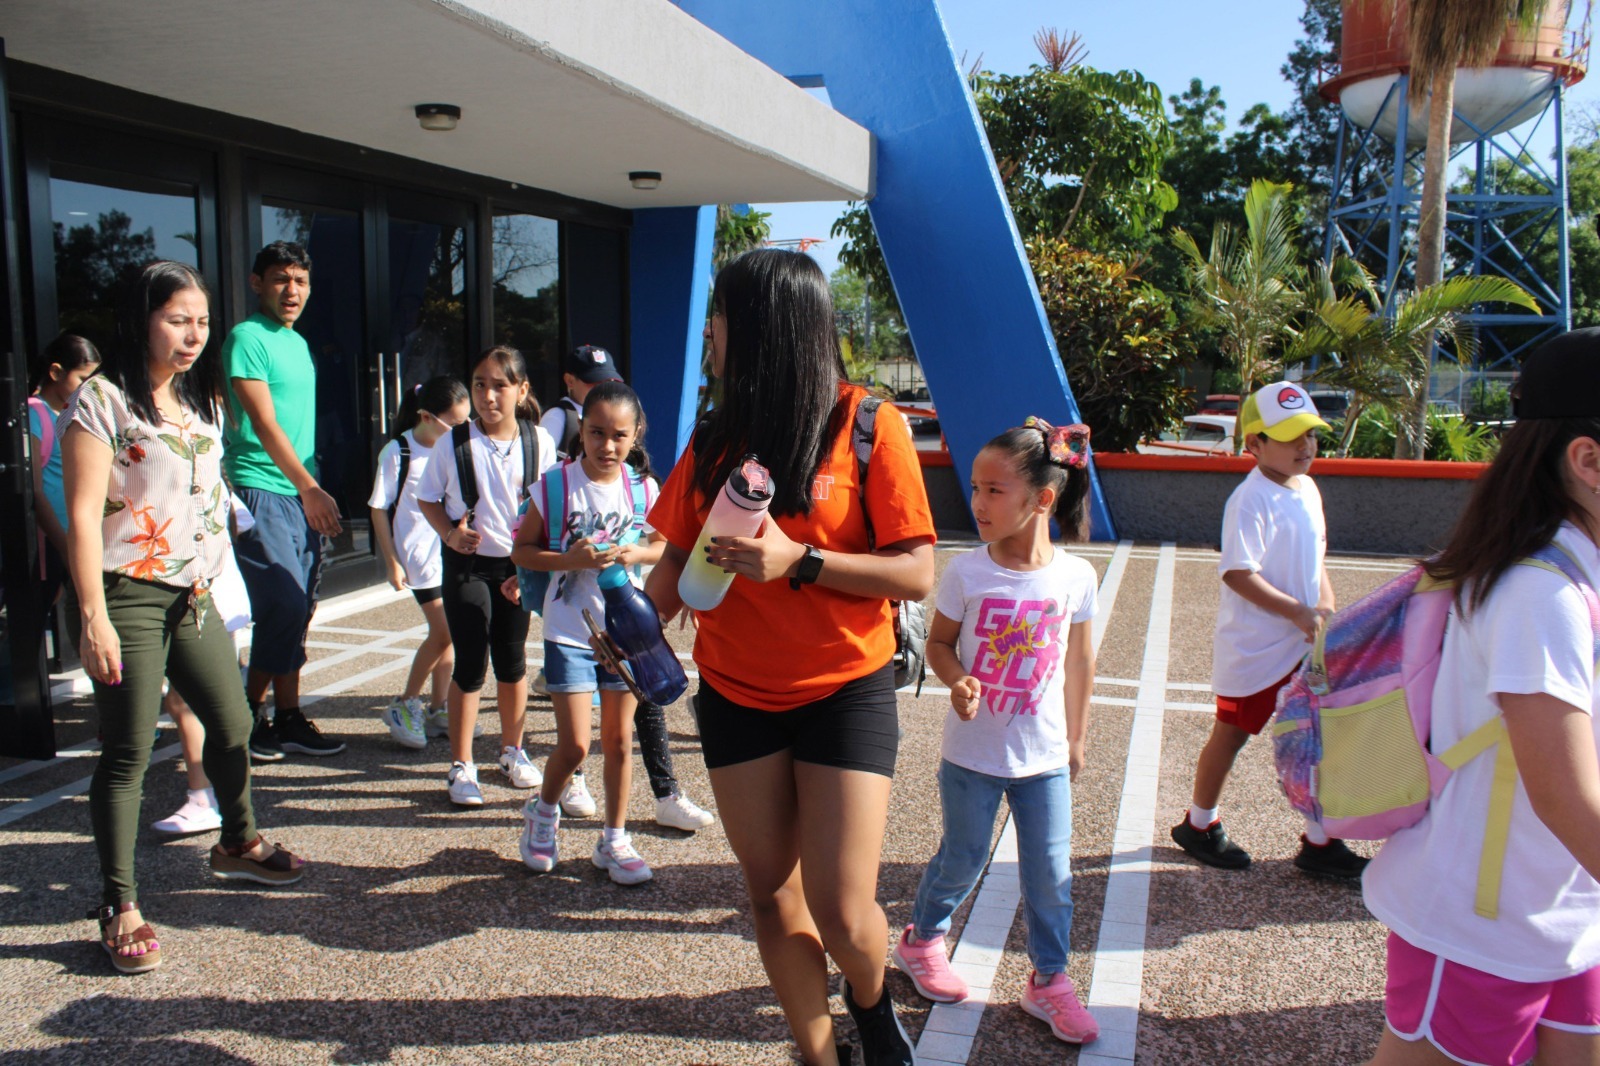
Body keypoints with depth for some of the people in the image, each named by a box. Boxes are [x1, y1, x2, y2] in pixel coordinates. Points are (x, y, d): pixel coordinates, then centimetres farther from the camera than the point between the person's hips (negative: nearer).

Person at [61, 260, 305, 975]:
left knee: (232, 725, 15)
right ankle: (120, 907, 10)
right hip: (129, 596, -7)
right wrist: (93, 617, -19)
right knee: (128, 753, -1)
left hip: (194, 593, 7)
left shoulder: (203, 401, 12)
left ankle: (237, 843, 38)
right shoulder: (103, 400, -10)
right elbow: (83, 515, -14)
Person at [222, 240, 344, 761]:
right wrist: (310, 488, -16)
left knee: (297, 611, 8)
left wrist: (312, 492, 15)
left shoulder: (299, 343, 18)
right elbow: (264, 423, -14)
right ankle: (249, 714, 3)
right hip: (261, 490, -8)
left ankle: (287, 718, 16)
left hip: (302, 495, 8)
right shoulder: (247, 338, -7)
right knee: (286, 606, -12)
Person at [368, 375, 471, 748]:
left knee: (444, 634, 9)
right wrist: (392, 563, -6)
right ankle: (405, 705, 8)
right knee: (444, 632, -9)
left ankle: (438, 710, 21)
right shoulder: (397, 453, -10)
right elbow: (379, 509, -5)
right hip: (420, 556, -5)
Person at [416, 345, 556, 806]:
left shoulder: (539, 443, -7)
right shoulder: (453, 443, -9)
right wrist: (450, 533, -15)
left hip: (518, 565, 2)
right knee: (470, 665, -1)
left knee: (512, 661, 13)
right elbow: (427, 498, 3)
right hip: (467, 564, -1)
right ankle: (461, 766, 14)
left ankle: (513, 751, 33)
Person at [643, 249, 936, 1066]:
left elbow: (917, 575, -12)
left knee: (841, 911, -4)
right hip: (736, 694, 4)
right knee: (772, 892, 9)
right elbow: (678, 557, 10)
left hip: (846, 691, -4)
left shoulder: (868, 426, -10)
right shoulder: (719, 437, 5)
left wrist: (796, 561, -23)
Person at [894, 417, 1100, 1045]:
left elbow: (1078, 661, 5)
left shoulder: (1075, 577, -8)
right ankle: (921, 941, 40)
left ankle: (1049, 981, 29)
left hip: (1044, 756, 1)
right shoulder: (966, 573, -13)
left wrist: (1077, 737, 12)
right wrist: (957, 682, -23)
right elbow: (938, 642, -1)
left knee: (1051, 872, 9)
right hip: (972, 752, -1)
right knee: (963, 861, 14)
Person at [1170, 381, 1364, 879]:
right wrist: (1299, 612, -24)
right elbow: (1238, 574, -25)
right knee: (1231, 735, 8)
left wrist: (1327, 605, 3)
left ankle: (1319, 843, 23)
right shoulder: (1251, 500, -20)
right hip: (1253, 649, -8)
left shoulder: (1307, 489, 8)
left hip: (1303, 646, 8)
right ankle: (1199, 826, 27)